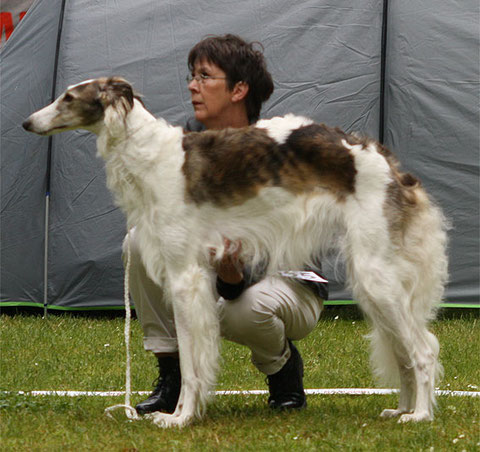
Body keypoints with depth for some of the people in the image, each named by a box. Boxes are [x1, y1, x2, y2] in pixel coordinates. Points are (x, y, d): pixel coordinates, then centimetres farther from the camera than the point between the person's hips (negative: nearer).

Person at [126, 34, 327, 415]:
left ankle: (284, 367, -2)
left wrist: (231, 272, -52)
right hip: (213, 269, 6)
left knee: (246, 307, -41)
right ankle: (171, 378, -10)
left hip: (292, 286, -6)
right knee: (142, 238, -18)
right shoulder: (192, 139, -5)